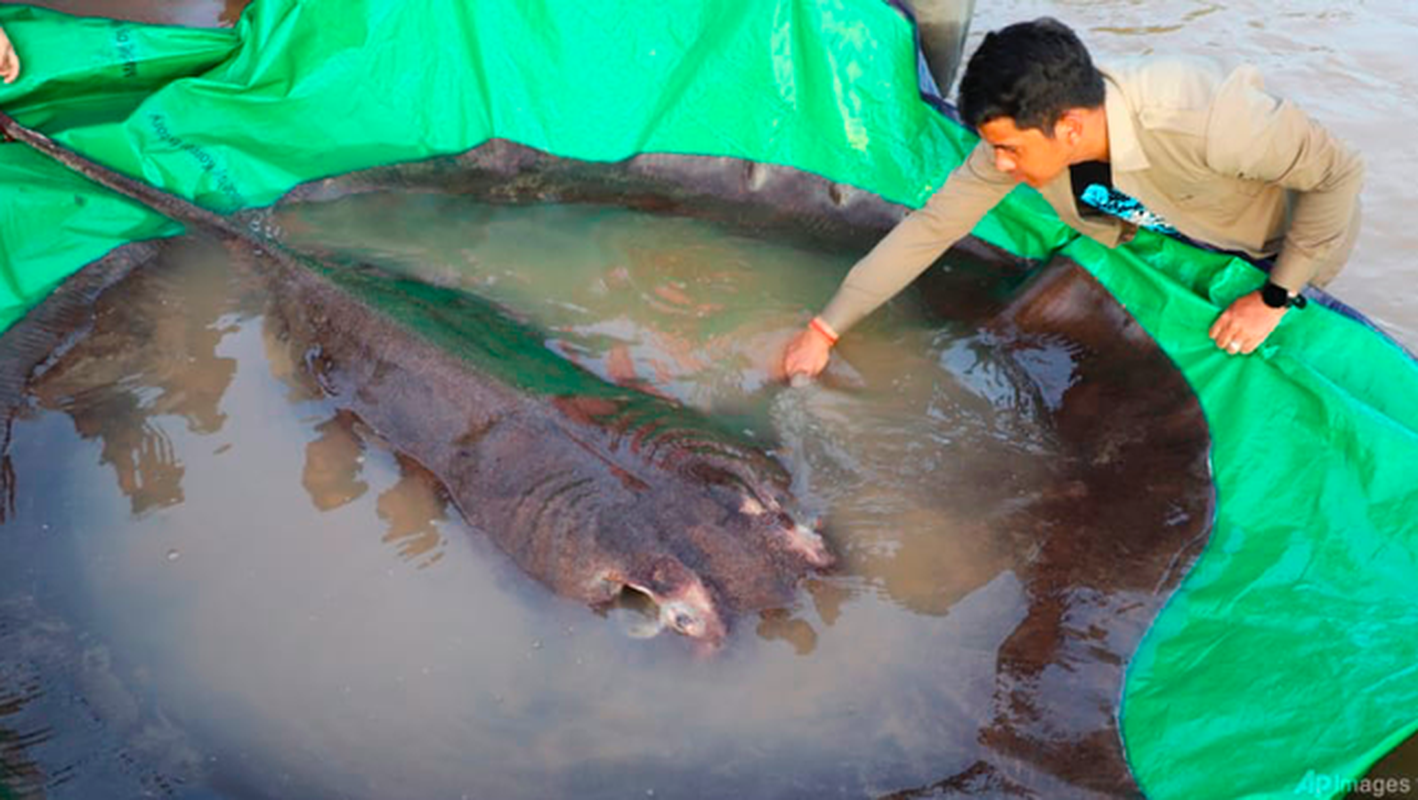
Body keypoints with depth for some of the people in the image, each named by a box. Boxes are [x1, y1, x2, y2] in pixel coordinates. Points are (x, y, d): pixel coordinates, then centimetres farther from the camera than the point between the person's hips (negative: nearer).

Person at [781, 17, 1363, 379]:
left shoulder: (1201, 116, -45)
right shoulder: (1025, 133, -28)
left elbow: (1338, 173, -31)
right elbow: (931, 227, -22)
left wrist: (1275, 298, -26)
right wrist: (825, 329, -22)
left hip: (1285, 240, -4)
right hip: (1179, 230, 5)